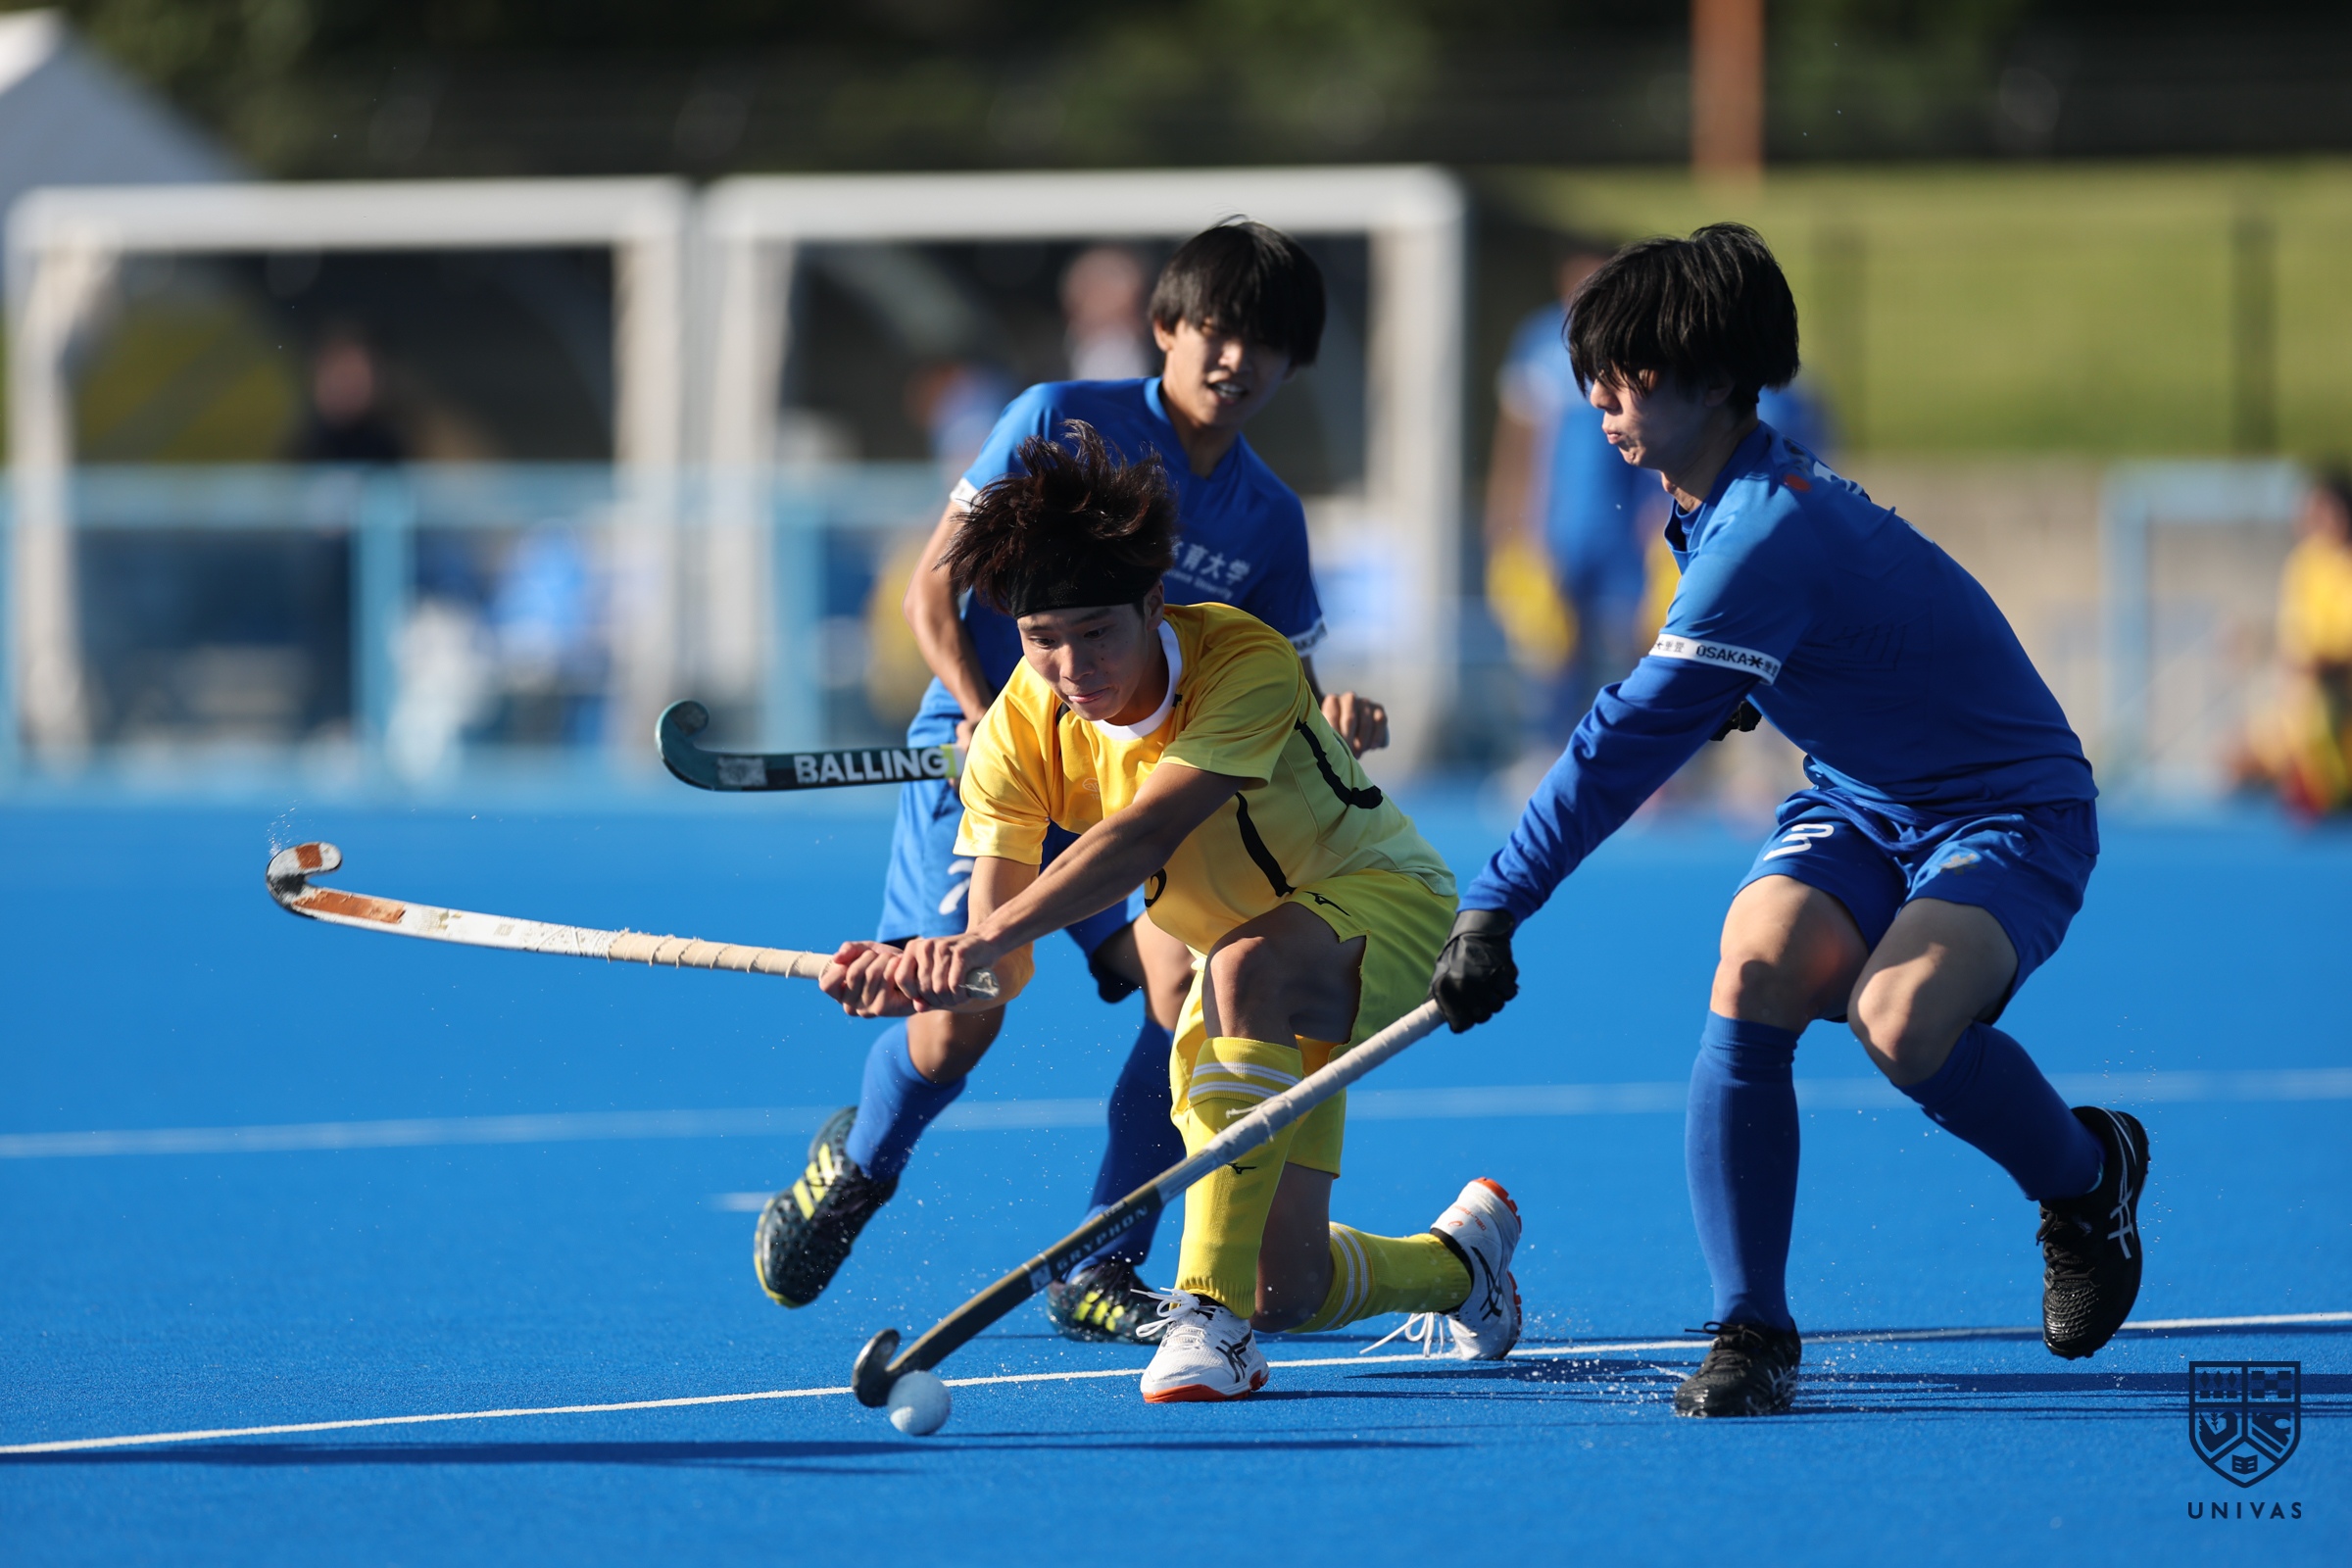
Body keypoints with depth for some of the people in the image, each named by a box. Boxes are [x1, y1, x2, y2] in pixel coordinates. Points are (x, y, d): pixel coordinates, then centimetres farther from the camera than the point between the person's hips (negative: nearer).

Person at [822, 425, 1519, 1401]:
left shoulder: (1244, 663, -30)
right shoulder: (1019, 734, -15)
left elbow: (1145, 832, -44)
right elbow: (1000, 960, -20)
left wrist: (991, 936, -56)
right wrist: (919, 976, -45)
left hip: (1380, 901, -6)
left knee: (1245, 968, -42)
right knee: (1282, 1295, -3)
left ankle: (1211, 1307, -38)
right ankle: (1461, 1260, 33)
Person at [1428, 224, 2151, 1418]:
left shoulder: (1768, 537, -29)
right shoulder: (1719, 505, 1)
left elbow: (1630, 743, -32)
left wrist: (1494, 908, -31)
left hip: (2007, 812, -8)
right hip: (1858, 804, 8)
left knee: (1901, 1021, -32)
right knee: (1749, 986, -20)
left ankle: (2090, 1175, 1)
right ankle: (1751, 1332, -16)